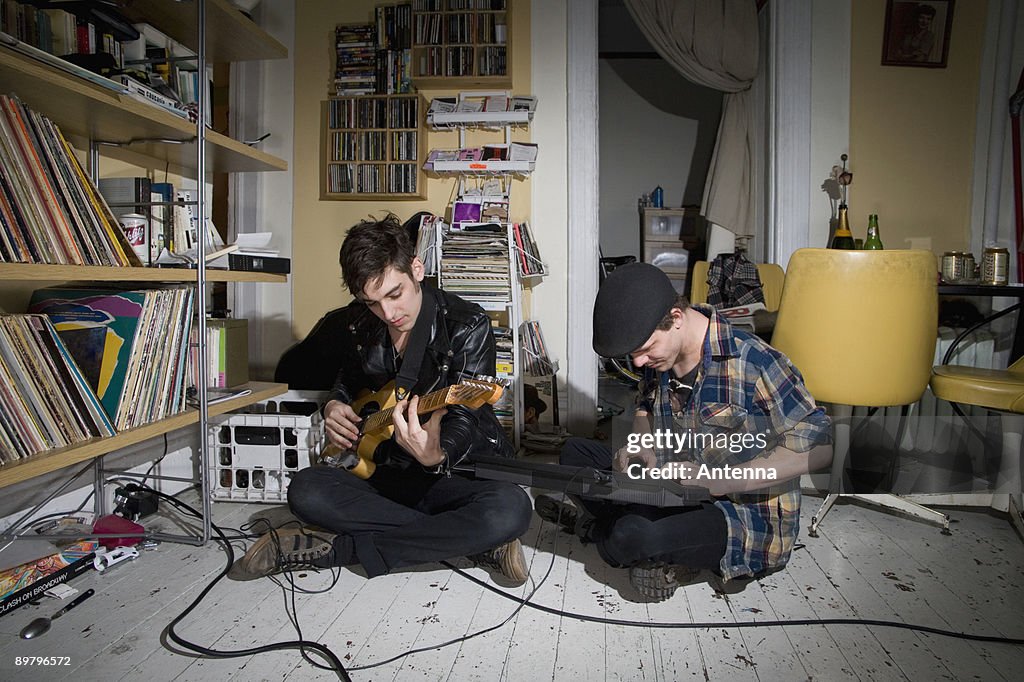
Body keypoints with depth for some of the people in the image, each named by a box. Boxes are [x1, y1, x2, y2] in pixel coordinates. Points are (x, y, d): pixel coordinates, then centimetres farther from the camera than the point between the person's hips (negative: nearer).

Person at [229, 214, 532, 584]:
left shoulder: (468, 325, -13)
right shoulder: (356, 325, 3)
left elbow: (467, 417, -20)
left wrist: (437, 455, -42)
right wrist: (334, 406, 1)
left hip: (462, 470, -3)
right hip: (389, 472, 4)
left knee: (510, 508, -36)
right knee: (306, 491, -23)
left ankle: (336, 548, -22)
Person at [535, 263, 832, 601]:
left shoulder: (754, 362, -22)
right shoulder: (658, 359, 0)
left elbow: (817, 447, -20)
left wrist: (716, 481, -27)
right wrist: (640, 448, -4)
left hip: (750, 520, -7)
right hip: (676, 494, 8)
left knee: (629, 537, -32)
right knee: (574, 453, 5)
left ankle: (595, 527, 5)